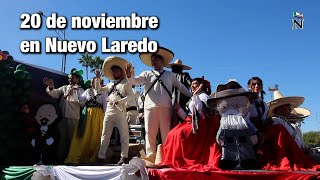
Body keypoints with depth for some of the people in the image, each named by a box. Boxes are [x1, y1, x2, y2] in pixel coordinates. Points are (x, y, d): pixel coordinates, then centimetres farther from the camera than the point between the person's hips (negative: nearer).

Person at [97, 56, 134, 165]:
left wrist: (119, 102, -15)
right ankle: (101, 156, 10)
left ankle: (124, 157, -1)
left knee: (124, 134, -5)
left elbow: (130, 95, -5)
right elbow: (99, 90, 24)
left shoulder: (126, 83, 6)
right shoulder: (110, 84, 23)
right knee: (105, 135, 6)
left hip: (120, 111, -5)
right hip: (109, 111, 6)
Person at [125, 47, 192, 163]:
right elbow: (135, 81, 5)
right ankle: (150, 158, 4)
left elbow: (181, 87, 24)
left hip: (166, 107, 0)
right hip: (150, 107, 0)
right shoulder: (147, 74, 20)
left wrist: (192, 96, 18)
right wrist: (129, 76, -17)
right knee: (150, 133, -1)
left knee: (166, 133, -1)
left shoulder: (170, 75, 22)